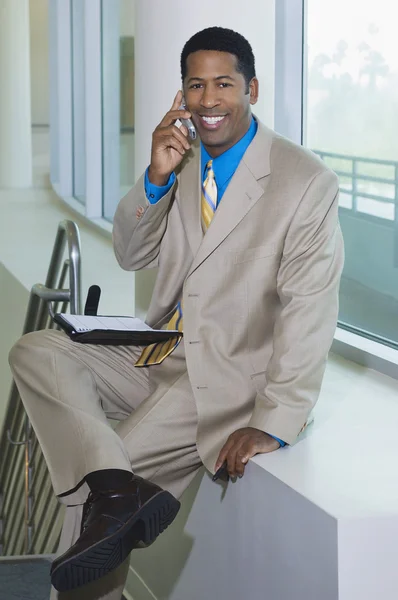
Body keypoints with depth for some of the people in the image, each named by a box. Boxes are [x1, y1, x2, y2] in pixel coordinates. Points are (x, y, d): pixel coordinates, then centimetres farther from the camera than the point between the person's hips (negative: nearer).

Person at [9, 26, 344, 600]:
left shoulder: (307, 182, -13)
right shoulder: (183, 159, 7)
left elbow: (309, 309, -18)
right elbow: (131, 255, 10)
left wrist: (274, 423, -24)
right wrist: (155, 179, -10)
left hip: (227, 377, -7)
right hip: (159, 356, 7)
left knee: (84, 485, -17)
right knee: (36, 353, -12)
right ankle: (114, 487, -28)